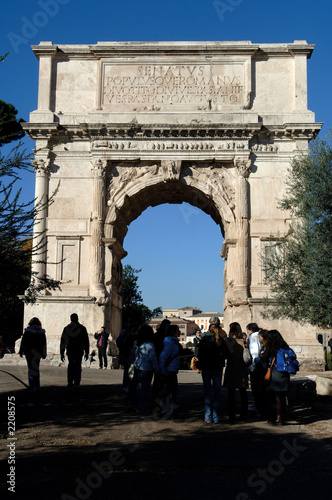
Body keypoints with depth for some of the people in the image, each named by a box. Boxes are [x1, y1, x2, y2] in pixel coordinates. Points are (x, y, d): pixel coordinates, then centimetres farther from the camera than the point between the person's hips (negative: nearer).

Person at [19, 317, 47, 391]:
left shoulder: (27, 331, -5)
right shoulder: (42, 332, 3)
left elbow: (23, 342, -4)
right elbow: (44, 344, 6)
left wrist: (21, 352, 3)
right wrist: (44, 354, 11)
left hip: (29, 352, -3)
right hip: (38, 353, 3)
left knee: (31, 368, 0)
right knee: (36, 368, 15)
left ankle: (32, 386, -6)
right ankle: (37, 386, 19)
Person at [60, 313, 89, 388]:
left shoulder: (66, 328, 2)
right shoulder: (82, 328, -1)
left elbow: (62, 342, 3)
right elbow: (86, 342, 0)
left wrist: (62, 353, 8)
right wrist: (87, 353, 6)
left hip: (70, 351, 2)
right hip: (79, 351, -2)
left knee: (70, 366, 13)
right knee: (78, 366, 4)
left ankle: (70, 383, 12)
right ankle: (76, 382, -10)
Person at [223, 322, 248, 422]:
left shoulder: (227, 340, -8)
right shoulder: (243, 341, -3)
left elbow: (225, 355, -5)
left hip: (231, 369, -2)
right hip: (242, 369, 2)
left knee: (231, 393, 4)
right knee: (243, 392, 12)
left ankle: (231, 416, 4)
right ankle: (244, 414, 18)